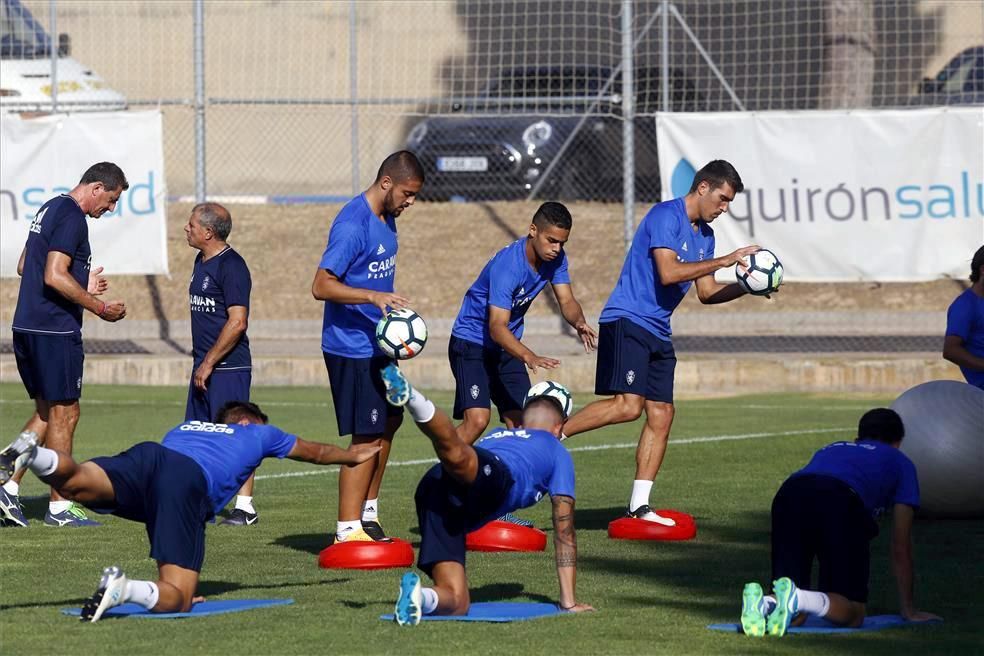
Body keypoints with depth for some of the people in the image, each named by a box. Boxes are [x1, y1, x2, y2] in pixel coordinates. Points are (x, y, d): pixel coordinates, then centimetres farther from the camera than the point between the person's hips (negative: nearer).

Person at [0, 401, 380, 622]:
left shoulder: (186, 427, 44)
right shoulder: (257, 433, 37)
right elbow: (315, 452, 55)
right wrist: (351, 456, 76)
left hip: (148, 456, 4)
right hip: (190, 482, -4)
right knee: (177, 597, -8)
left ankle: (32, 455, -49)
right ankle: (124, 589, -39)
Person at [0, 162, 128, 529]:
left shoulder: (49, 210, 17)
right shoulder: (71, 217, -14)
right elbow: (55, 276, -23)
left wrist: (82, 287, 21)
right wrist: (99, 308, -15)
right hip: (55, 331, -10)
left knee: (46, 412, 16)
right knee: (64, 414, -1)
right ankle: (59, 507, 3)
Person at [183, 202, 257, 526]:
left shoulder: (231, 266, -14)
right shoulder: (202, 262, 15)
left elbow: (237, 322, -20)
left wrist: (208, 363, -17)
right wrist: (200, 361, 18)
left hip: (228, 367, -9)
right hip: (205, 365, 9)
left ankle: (245, 506, -4)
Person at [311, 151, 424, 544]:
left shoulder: (386, 219, 9)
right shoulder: (352, 225, -20)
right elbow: (322, 286, -25)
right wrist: (374, 297, -34)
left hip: (377, 345, 10)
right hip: (351, 347, -10)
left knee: (388, 423, 17)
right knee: (367, 437, -8)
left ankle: (368, 514, 29)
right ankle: (347, 530, -4)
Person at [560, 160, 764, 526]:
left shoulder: (704, 235, 17)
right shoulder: (666, 216, -11)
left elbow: (707, 293, 21)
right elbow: (668, 273, -22)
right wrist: (724, 260, -19)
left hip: (658, 332, 9)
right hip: (627, 320, -9)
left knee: (661, 415, 3)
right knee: (627, 405, -24)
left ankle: (639, 507, 5)